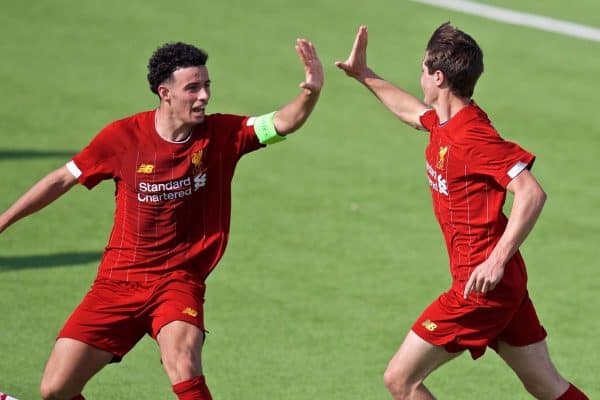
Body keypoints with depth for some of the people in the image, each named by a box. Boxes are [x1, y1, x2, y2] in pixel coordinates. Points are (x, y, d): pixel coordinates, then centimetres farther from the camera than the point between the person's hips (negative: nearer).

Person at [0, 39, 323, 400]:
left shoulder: (222, 134, -5)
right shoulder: (124, 136, -7)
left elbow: (284, 122, -17)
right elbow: (61, 181, 4)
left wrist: (311, 90, -37)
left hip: (179, 281, -1)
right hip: (119, 280, 1)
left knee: (183, 366, -31)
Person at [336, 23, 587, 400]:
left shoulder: (473, 137, -20)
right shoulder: (443, 122, 8)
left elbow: (532, 193, -28)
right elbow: (412, 110, 33)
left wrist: (497, 261, -32)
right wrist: (364, 75, 34)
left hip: (482, 284, -9)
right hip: (505, 285, 9)